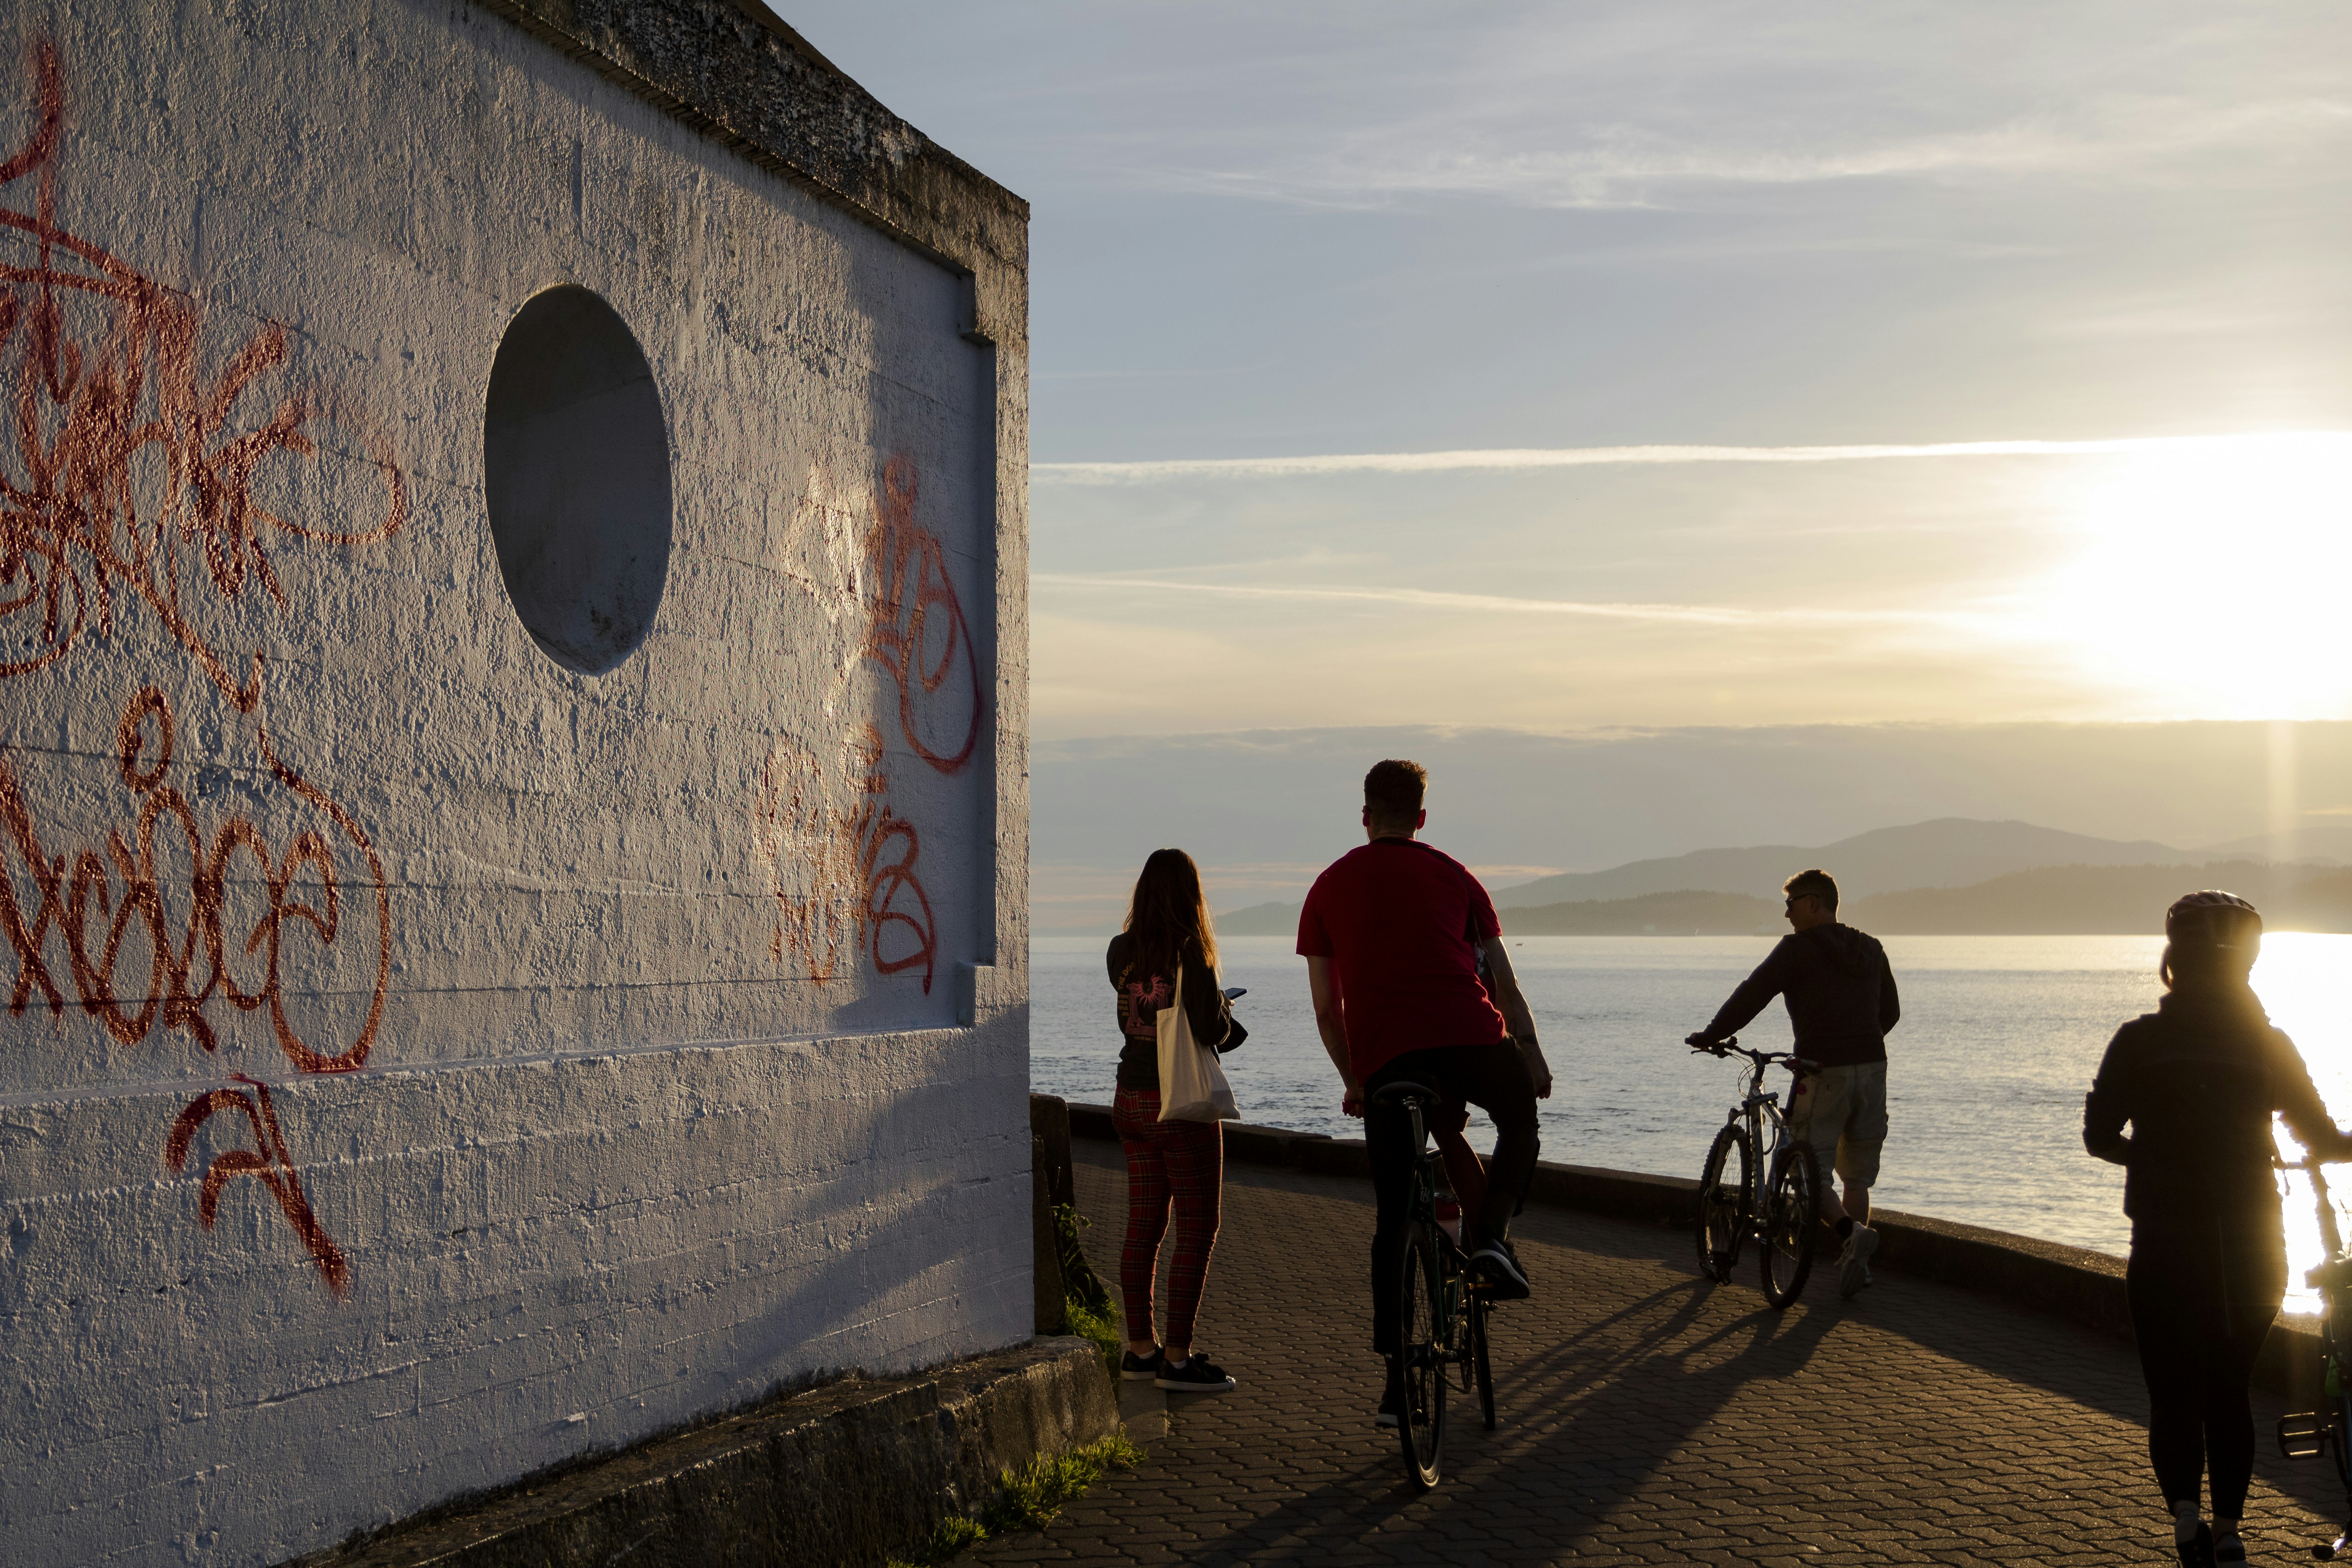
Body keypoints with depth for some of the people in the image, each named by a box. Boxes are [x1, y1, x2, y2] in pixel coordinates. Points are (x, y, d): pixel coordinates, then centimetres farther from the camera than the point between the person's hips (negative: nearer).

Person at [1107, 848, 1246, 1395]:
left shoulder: (1121, 951, 4)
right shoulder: (1191, 951, -15)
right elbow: (1210, 1030, -20)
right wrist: (1227, 1019, 3)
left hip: (1131, 1098, 7)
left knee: (1144, 1226, 13)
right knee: (1197, 1228, 0)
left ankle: (1140, 1348, 19)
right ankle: (1177, 1358, -1)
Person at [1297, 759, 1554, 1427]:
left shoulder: (1329, 886, 18)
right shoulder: (1453, 876, 18)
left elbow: (1327, 1007, 17)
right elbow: (1503, 981, 13)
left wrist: (1353, 1081, 27)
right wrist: (1531, 1053, 17)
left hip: (1383, 1054, 1)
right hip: (1470, 1038, -1)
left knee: (1393, 1221, 8)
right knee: (1520, 1124, 29)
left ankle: (1397, 1381, 7)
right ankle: (1488, 1235, 4)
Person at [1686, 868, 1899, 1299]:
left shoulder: (1798, 949, -7)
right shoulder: (1870, 950, 12)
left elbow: (1751, 996, -11)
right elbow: (1890, 1011, 20)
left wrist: (1710, 1036, 1)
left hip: (1822, 1073, -6)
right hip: (1872, 1069, 6)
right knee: (1857, 1175, 15)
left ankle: (1851, 1231, -22)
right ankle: (1852, 1263, 11)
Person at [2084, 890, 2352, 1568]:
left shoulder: (2140, 1041, -8)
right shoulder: (2270, 1045, -3)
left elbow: (2100, 1137, -6)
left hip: (2166, 1250, -2)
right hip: (2252, 1250, 2)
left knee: (2173, 1395, 7)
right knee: (2229, 1390, 18)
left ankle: (2185, 1513, -12)